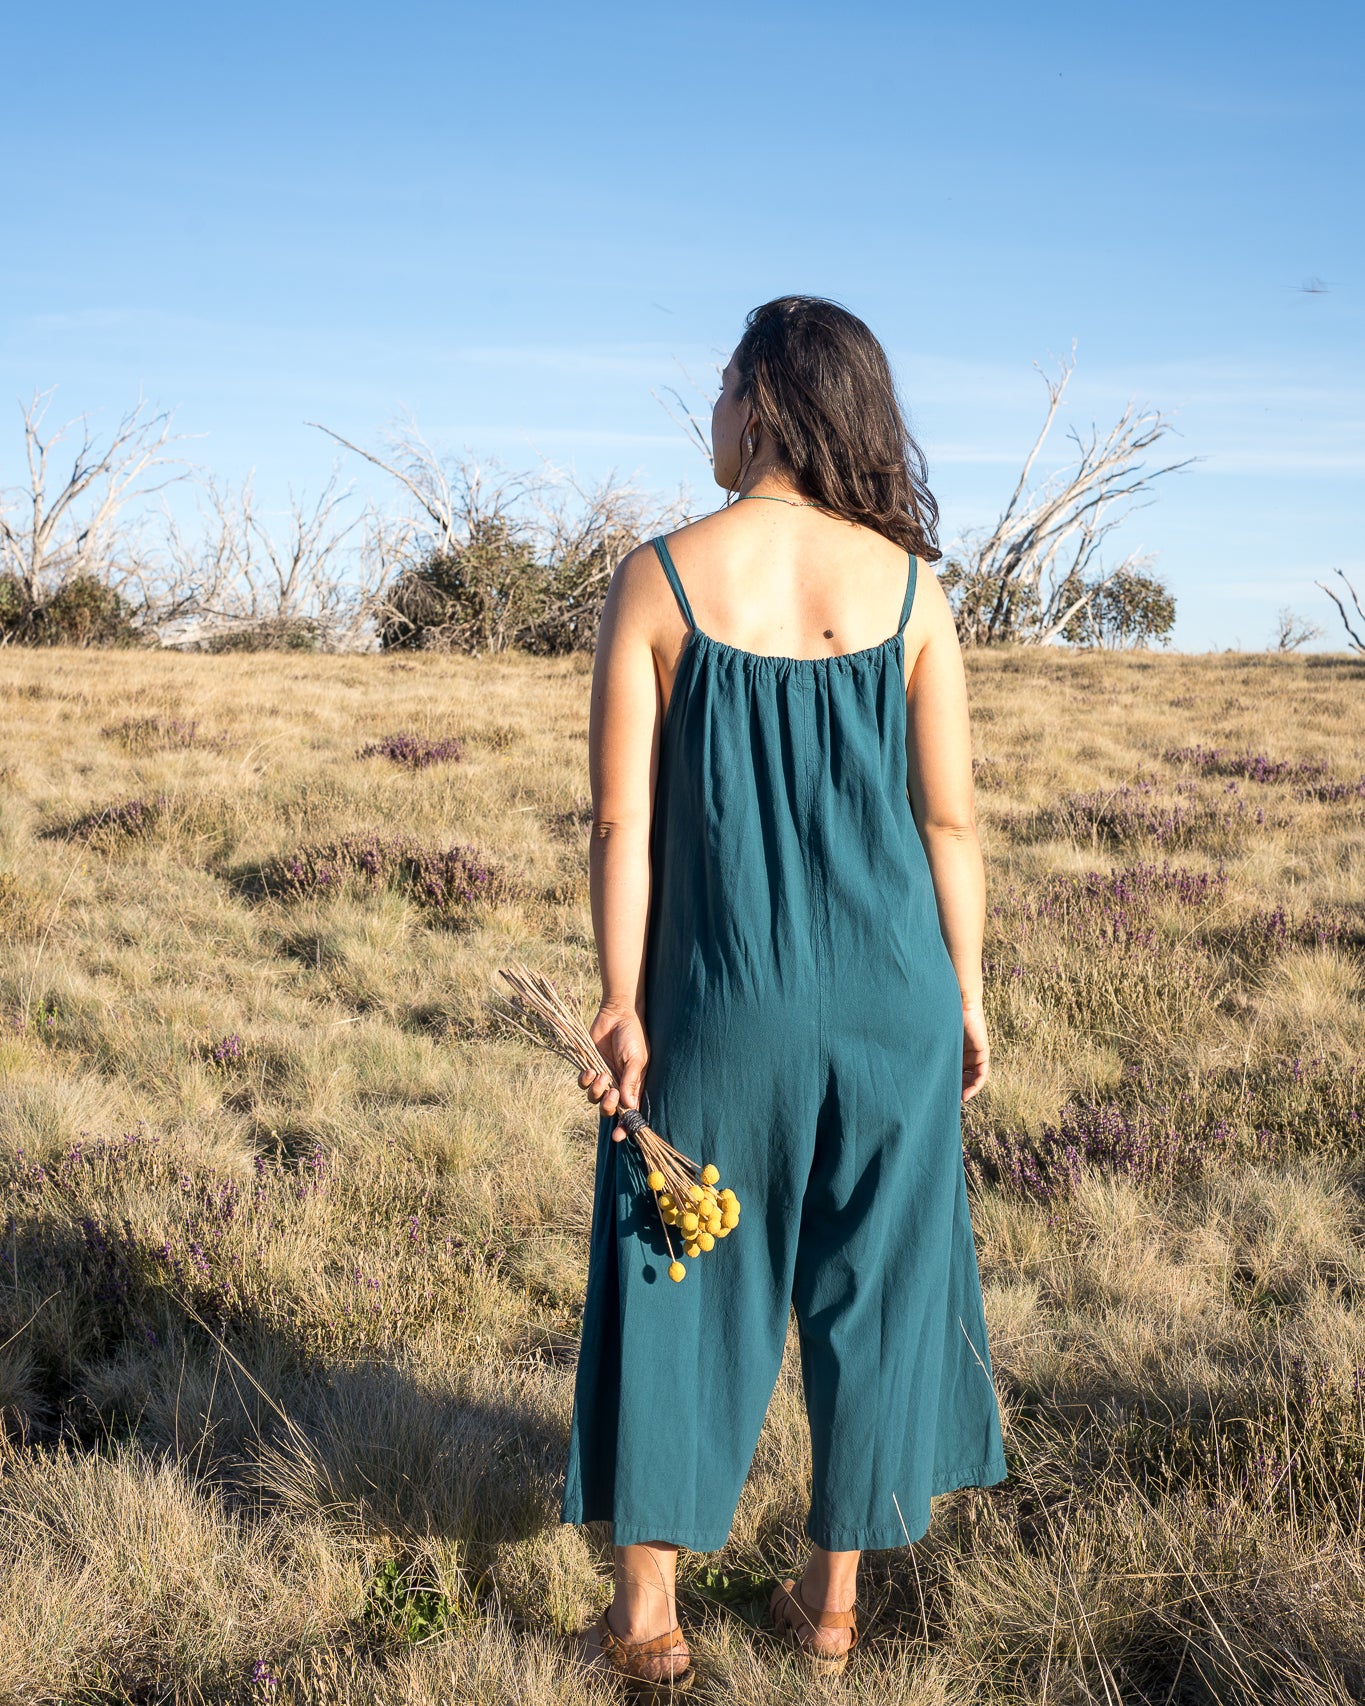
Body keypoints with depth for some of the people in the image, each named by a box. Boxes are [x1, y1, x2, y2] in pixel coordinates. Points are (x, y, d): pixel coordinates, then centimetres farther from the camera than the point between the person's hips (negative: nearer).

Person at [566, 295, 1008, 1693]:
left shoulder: (659, 579, -8)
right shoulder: (906, 584, -2)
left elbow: (621, 819, -10)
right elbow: (949, 818, -2)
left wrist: (623, 1004, -3)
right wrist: (966, 993, 8)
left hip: (720, 996, -1)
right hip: (887, 1000, 2)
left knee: (677, 1283, 13)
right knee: (871, 1279, 16)